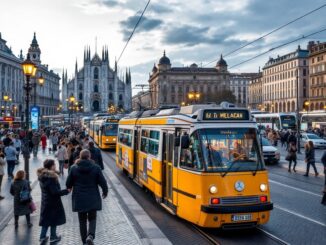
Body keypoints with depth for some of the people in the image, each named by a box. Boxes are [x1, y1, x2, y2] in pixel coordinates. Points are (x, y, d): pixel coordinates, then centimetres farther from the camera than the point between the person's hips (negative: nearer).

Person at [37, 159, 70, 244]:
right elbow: (55, 192, -26)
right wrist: (67, 191, -21)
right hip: (53, 202, -7)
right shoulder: (51, 177, -24)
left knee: (46, 218, 16)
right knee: (54, 219, 8)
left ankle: (42, 237, 18)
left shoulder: (42, 176, 2)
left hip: (45, 201, 7)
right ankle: (53, 237, 19)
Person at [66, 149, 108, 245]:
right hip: (93, 199, -1)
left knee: (82, 220, 15)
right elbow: (103, 182, -7)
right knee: (92, 219, 12)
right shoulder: (95, 168, -10)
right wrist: (105, 192, 12)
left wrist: (71, 188, 23)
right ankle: (90, 235, -13)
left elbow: (68, 184, -1)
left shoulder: (74, 168, -7)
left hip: (79, 199, 1)